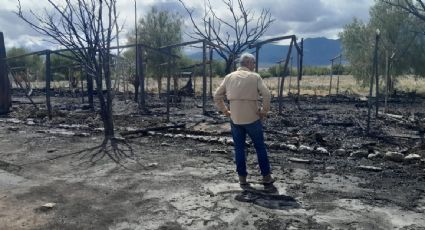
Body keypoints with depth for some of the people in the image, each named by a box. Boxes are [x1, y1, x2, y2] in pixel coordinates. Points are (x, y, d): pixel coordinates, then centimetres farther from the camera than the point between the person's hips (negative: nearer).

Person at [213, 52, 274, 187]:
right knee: (260, 147, 11)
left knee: (239, 148, 13)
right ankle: (266, 176, 18)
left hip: (235, 119, 3)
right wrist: (264, 111, -4)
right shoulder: (255, 77, -4)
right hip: (252, 118, -3)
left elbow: (217, 96, 6)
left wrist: (225, 111, 10)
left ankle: (242, 178, 16)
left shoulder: (229, 77, 6)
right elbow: (266, 95, -15)